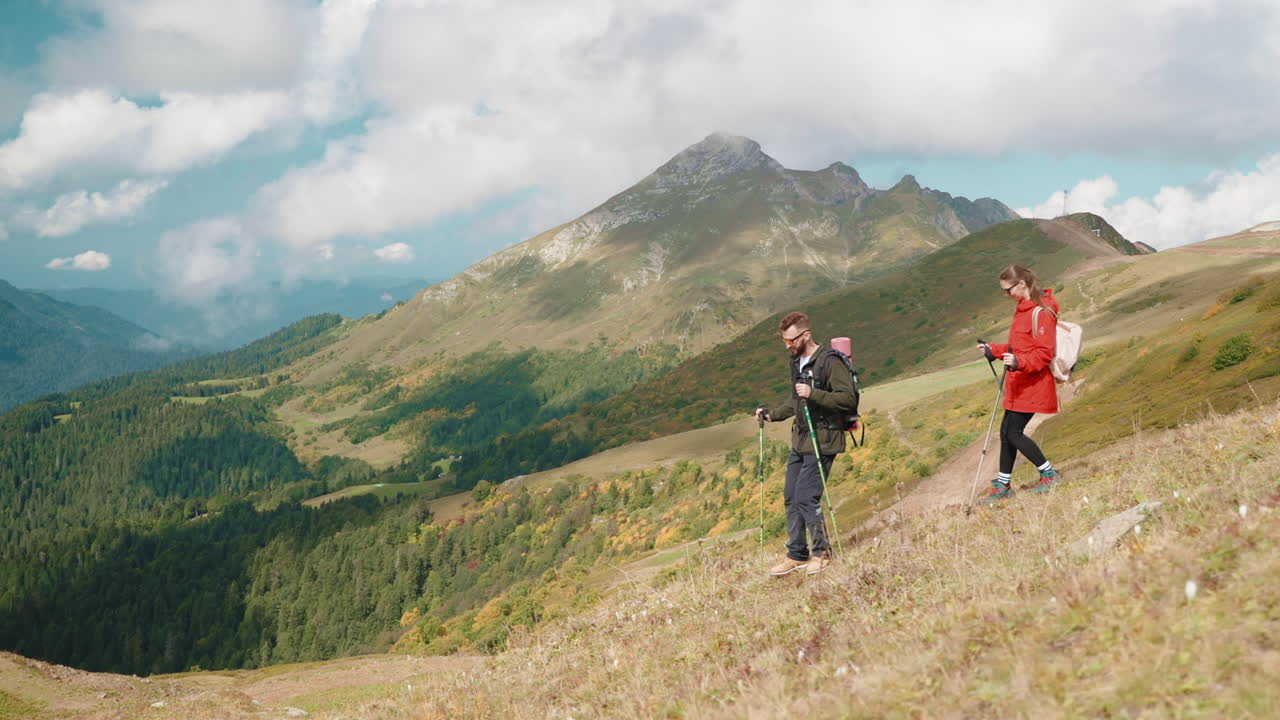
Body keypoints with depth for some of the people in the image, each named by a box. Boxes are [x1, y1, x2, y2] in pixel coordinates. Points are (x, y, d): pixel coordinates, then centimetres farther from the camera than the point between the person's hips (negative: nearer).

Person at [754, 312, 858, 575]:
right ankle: (796, 554, 19)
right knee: (791, 497, 9)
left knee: (806, 496, -10)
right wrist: (772, 414, 16)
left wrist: (814, 393, -28)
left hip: (822, 441, -9)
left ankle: (821, 551, 7)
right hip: (800, 440, 9)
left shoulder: (830, 362, -14)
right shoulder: (797, 362, 14)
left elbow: (849, 398, -20)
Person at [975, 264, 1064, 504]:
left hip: (1032, 385, -10)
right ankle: (1003, 485, 19)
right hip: (1018, 385, 10)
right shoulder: (1023, 309, 14)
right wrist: (994, 350, 15)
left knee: (1013, 432, -8)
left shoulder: (1041, 313, -17)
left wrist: (1019, 363, -35)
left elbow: (1044, 353, -21)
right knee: (1007, 432, 11)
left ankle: (1050, 474, 5)